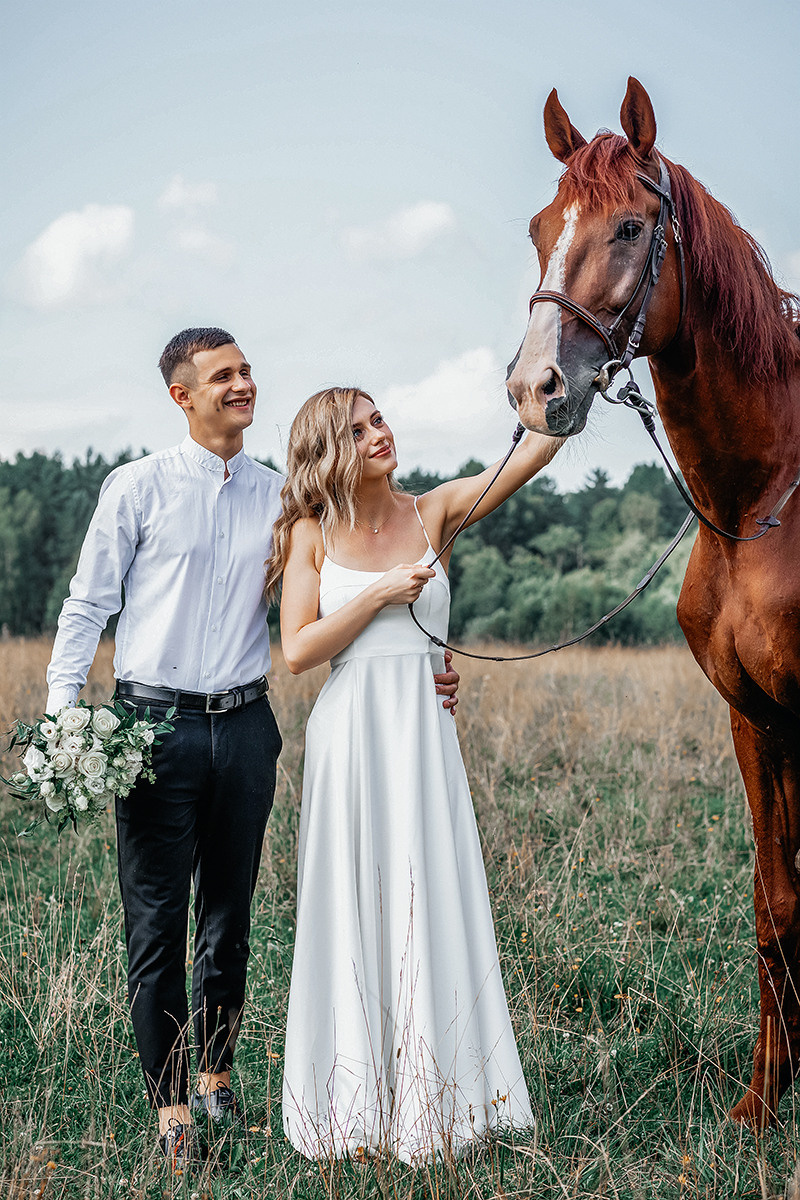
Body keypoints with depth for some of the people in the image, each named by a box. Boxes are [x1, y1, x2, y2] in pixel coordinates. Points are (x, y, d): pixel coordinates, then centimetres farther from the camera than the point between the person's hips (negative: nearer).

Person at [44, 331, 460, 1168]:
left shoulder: (280, 498, 9)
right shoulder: (138, 488, 0)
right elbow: (88, 606, 1)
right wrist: (62, 715, -8)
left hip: (244, 725, 3)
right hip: (155, 724, -3)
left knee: (229, 917, 12)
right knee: (157, 920, 0)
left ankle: (216, 1080, 28)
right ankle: (171, 1108, 10)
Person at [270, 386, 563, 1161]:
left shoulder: (434, 514, 5)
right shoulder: (312, 534, 2)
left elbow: (536, 451, -2)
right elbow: (297, 651, -6)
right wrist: (381, 594, -10)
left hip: (423, 730, 1)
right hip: (349, 731, -1)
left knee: (430, 903, 3)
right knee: (353, 907, 4)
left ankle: (429, 1098, 15)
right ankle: (353, 1105, 18)